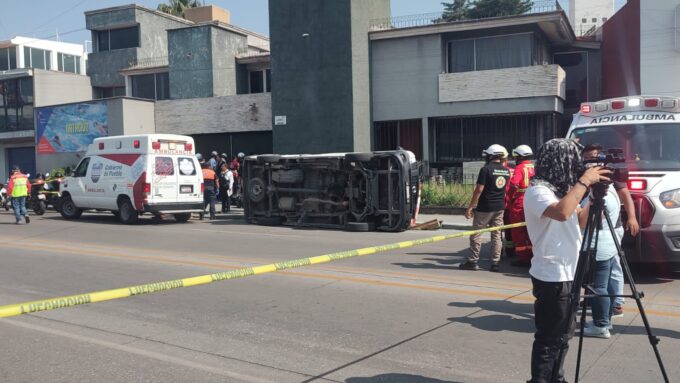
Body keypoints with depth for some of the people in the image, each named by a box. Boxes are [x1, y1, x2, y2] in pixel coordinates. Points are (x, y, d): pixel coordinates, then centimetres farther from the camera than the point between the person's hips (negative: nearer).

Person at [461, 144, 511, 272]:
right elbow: (505, 189, 15)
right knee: (496, 235, 9)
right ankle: (495, 263, 10)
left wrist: (470, 207, -12)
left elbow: (479, 190, -16)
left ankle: (473, 262, 6)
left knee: (476, 234, 4)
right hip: (500, 207, 6)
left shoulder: (486, 169, -15)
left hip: (485, 207, -6)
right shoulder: (506, 171, 5)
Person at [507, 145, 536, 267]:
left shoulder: (520, 168, -13)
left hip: (519, 204, -7)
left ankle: (523, 257, 2)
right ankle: (531, 255, 22)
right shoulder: (534, 168, 8)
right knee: (529, 231, 16)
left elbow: (513, 185, -20)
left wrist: (509, 199, -8)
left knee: (518, 232, 1)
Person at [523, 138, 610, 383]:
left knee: (563, 336, 19)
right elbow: (561, 212, -38)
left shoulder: (560, 189, 11)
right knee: (550, 339, -3)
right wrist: (584, 181, -27)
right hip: (552, 277, -10)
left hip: (567, 273, 10)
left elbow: (580, 219, 18)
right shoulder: (538, 191, -18)